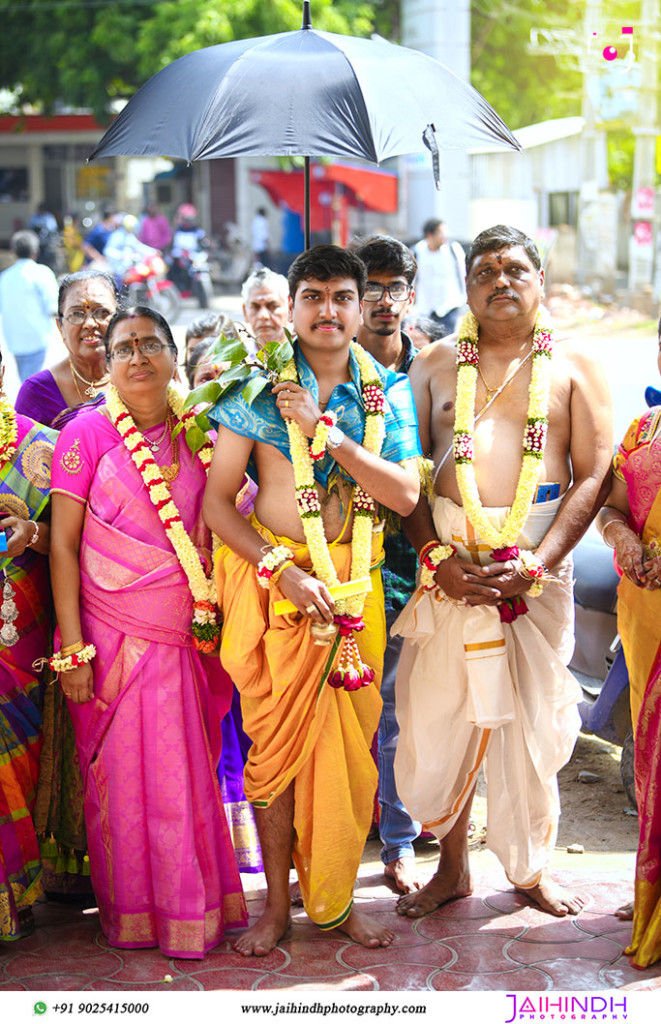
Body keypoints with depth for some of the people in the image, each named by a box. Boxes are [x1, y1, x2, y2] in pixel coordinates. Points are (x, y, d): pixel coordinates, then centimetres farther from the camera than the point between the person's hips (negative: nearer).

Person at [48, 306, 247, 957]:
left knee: (186, 777, 5)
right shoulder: (86, 433, -3)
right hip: (110, 635, -3)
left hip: (184, 640, 3)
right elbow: (62, 544, -4)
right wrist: (73, 649, -10)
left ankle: (190, 910, 21)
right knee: (119, 776, 3)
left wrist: (215, 622, 4)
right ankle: (131, 913, 18)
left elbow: (221, 523, 14)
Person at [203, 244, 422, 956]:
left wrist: (326, 431, -14)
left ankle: (336, 898, 20)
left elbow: (405, 493, -6)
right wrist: (282, 570, -14)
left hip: (353, 583, 2)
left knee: (348, 738, 5)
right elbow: (217, 500, -4)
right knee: (275, 737, 0)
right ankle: (277, 903, 14)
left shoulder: (387, 393, 5)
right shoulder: (258, 388, -2)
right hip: (270, 576, -2)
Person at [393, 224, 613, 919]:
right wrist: (437, 559, -10)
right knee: (438, 712, 2)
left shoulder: (572, 369, 7)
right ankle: (452, 867, 19)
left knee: (533, 715, 3)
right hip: (448, 555, 1)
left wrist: (535, 565, -12)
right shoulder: (434, 364, 11)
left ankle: (530, 868, 21)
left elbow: (593, 476, 0)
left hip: (540, 557, -1)